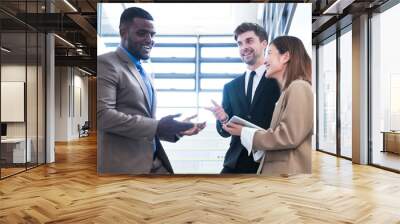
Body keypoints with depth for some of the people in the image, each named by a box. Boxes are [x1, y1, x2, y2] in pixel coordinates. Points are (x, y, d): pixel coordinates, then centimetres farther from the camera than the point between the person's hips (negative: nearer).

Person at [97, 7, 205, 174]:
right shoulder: (106, 63, -7)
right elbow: (102, 114, -20)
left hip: (154, 162, 8)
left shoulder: (143, 73, 17)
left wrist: (176, 130, 3)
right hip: (123, 165, -7)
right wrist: (157, 126, -21)